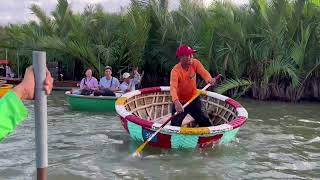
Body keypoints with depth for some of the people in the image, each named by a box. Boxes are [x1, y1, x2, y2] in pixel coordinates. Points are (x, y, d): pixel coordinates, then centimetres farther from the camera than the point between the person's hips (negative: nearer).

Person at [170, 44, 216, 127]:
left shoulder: (195, 63, -11)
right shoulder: (176, 70, -26)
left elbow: (203, 72, -28)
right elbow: (173, 87, -41)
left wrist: (209, 79, -53)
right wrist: (176, 102, -60)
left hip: (194, 99, 4)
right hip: (180, 102, -4)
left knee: (205, 122, 9)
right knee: (175, 125, -4)